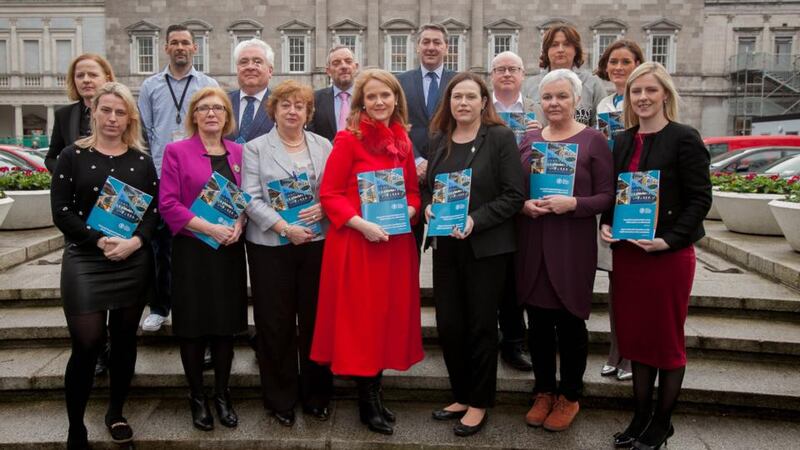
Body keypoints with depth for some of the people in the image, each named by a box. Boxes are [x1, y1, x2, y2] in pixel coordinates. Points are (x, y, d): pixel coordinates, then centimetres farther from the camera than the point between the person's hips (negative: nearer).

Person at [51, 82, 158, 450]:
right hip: (85, 261, -2)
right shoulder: (72, 156, 1)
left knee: (124, 340, 10)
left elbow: (155, 209, 4)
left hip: (134, 261, 3)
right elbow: (61, 212, -4)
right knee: (87, 345, -6)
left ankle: (116, 413, 29)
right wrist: (100, 241, -16)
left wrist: (135, 241, -13)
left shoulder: (142, 160, 8)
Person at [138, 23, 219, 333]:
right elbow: (143, 132, 10)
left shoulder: (209, 85, 7)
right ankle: (159, 307, 18)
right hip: (159, 176, 1)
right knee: (160, 242, 6)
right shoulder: (150, 86, 10)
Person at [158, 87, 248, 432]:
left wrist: (238, 224, -8)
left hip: (229, 250, 3)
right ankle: (196, 397, 20)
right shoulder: (176, 151, -2)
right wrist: (209, 228, -17)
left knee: (226, 323, 8)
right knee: (193, 325, 4)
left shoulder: (238, 152, 10)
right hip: (191, 249, -3)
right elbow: (168, 204, -8)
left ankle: (222, 394, 22)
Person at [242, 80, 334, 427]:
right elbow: (251, 199, -6)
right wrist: (284, 227, -17)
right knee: (276, 323, 5)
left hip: (317, 242, 2)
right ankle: (281, 399, 20)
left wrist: (324, 207, -13)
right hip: (271, 245, -2)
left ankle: (316, 395, 23)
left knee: (315, 319, 7)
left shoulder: (323, 146, 10)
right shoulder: (255, 148, 3)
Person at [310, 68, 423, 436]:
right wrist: (362, 224, -21)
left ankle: (376, 392, 30)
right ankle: (368, 404, 19)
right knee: (361, 318, 3)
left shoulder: (403, 140, 9)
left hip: (396, 242, 6)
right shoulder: (348, 139, -8)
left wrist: (407, 213, -6)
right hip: (356, 242, -6)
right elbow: (329, 194, -10)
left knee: (389, 315, 12)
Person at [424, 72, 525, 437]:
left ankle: (479, 403, 24)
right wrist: (428, 207, -6)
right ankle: (462, 396, 29)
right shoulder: (439, 140, 10)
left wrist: (475, 220, -20)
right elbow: (428, 187, 16)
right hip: (446, 245, 5)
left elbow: (514, 195, -11)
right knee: (448, 325, 9)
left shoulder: (500, 137, -6)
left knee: (480, 325, 6)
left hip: (486, 247, -5)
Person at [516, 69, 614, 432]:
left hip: (573, 246, -4)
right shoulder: (528, 140, 10)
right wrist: (523, 204, -9)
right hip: (531, 245, 4)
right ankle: (543, 392, 29)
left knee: (570, 321, 7)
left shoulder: (594, 140, -2)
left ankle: (569, 397, 26)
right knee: (538, 320, 11)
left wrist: (573, 203, -21)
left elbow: (607, 197, -5)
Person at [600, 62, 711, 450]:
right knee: (634, 336, 12)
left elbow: (700, 199, -10)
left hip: (669, 254, -5)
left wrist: (669, 240, -19)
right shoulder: (622, 141, 10)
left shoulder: (684, 139, -7)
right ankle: (640, 417, 28)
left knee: (667, 338, 7)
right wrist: (605, 225, -2)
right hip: (626, 253, 6)